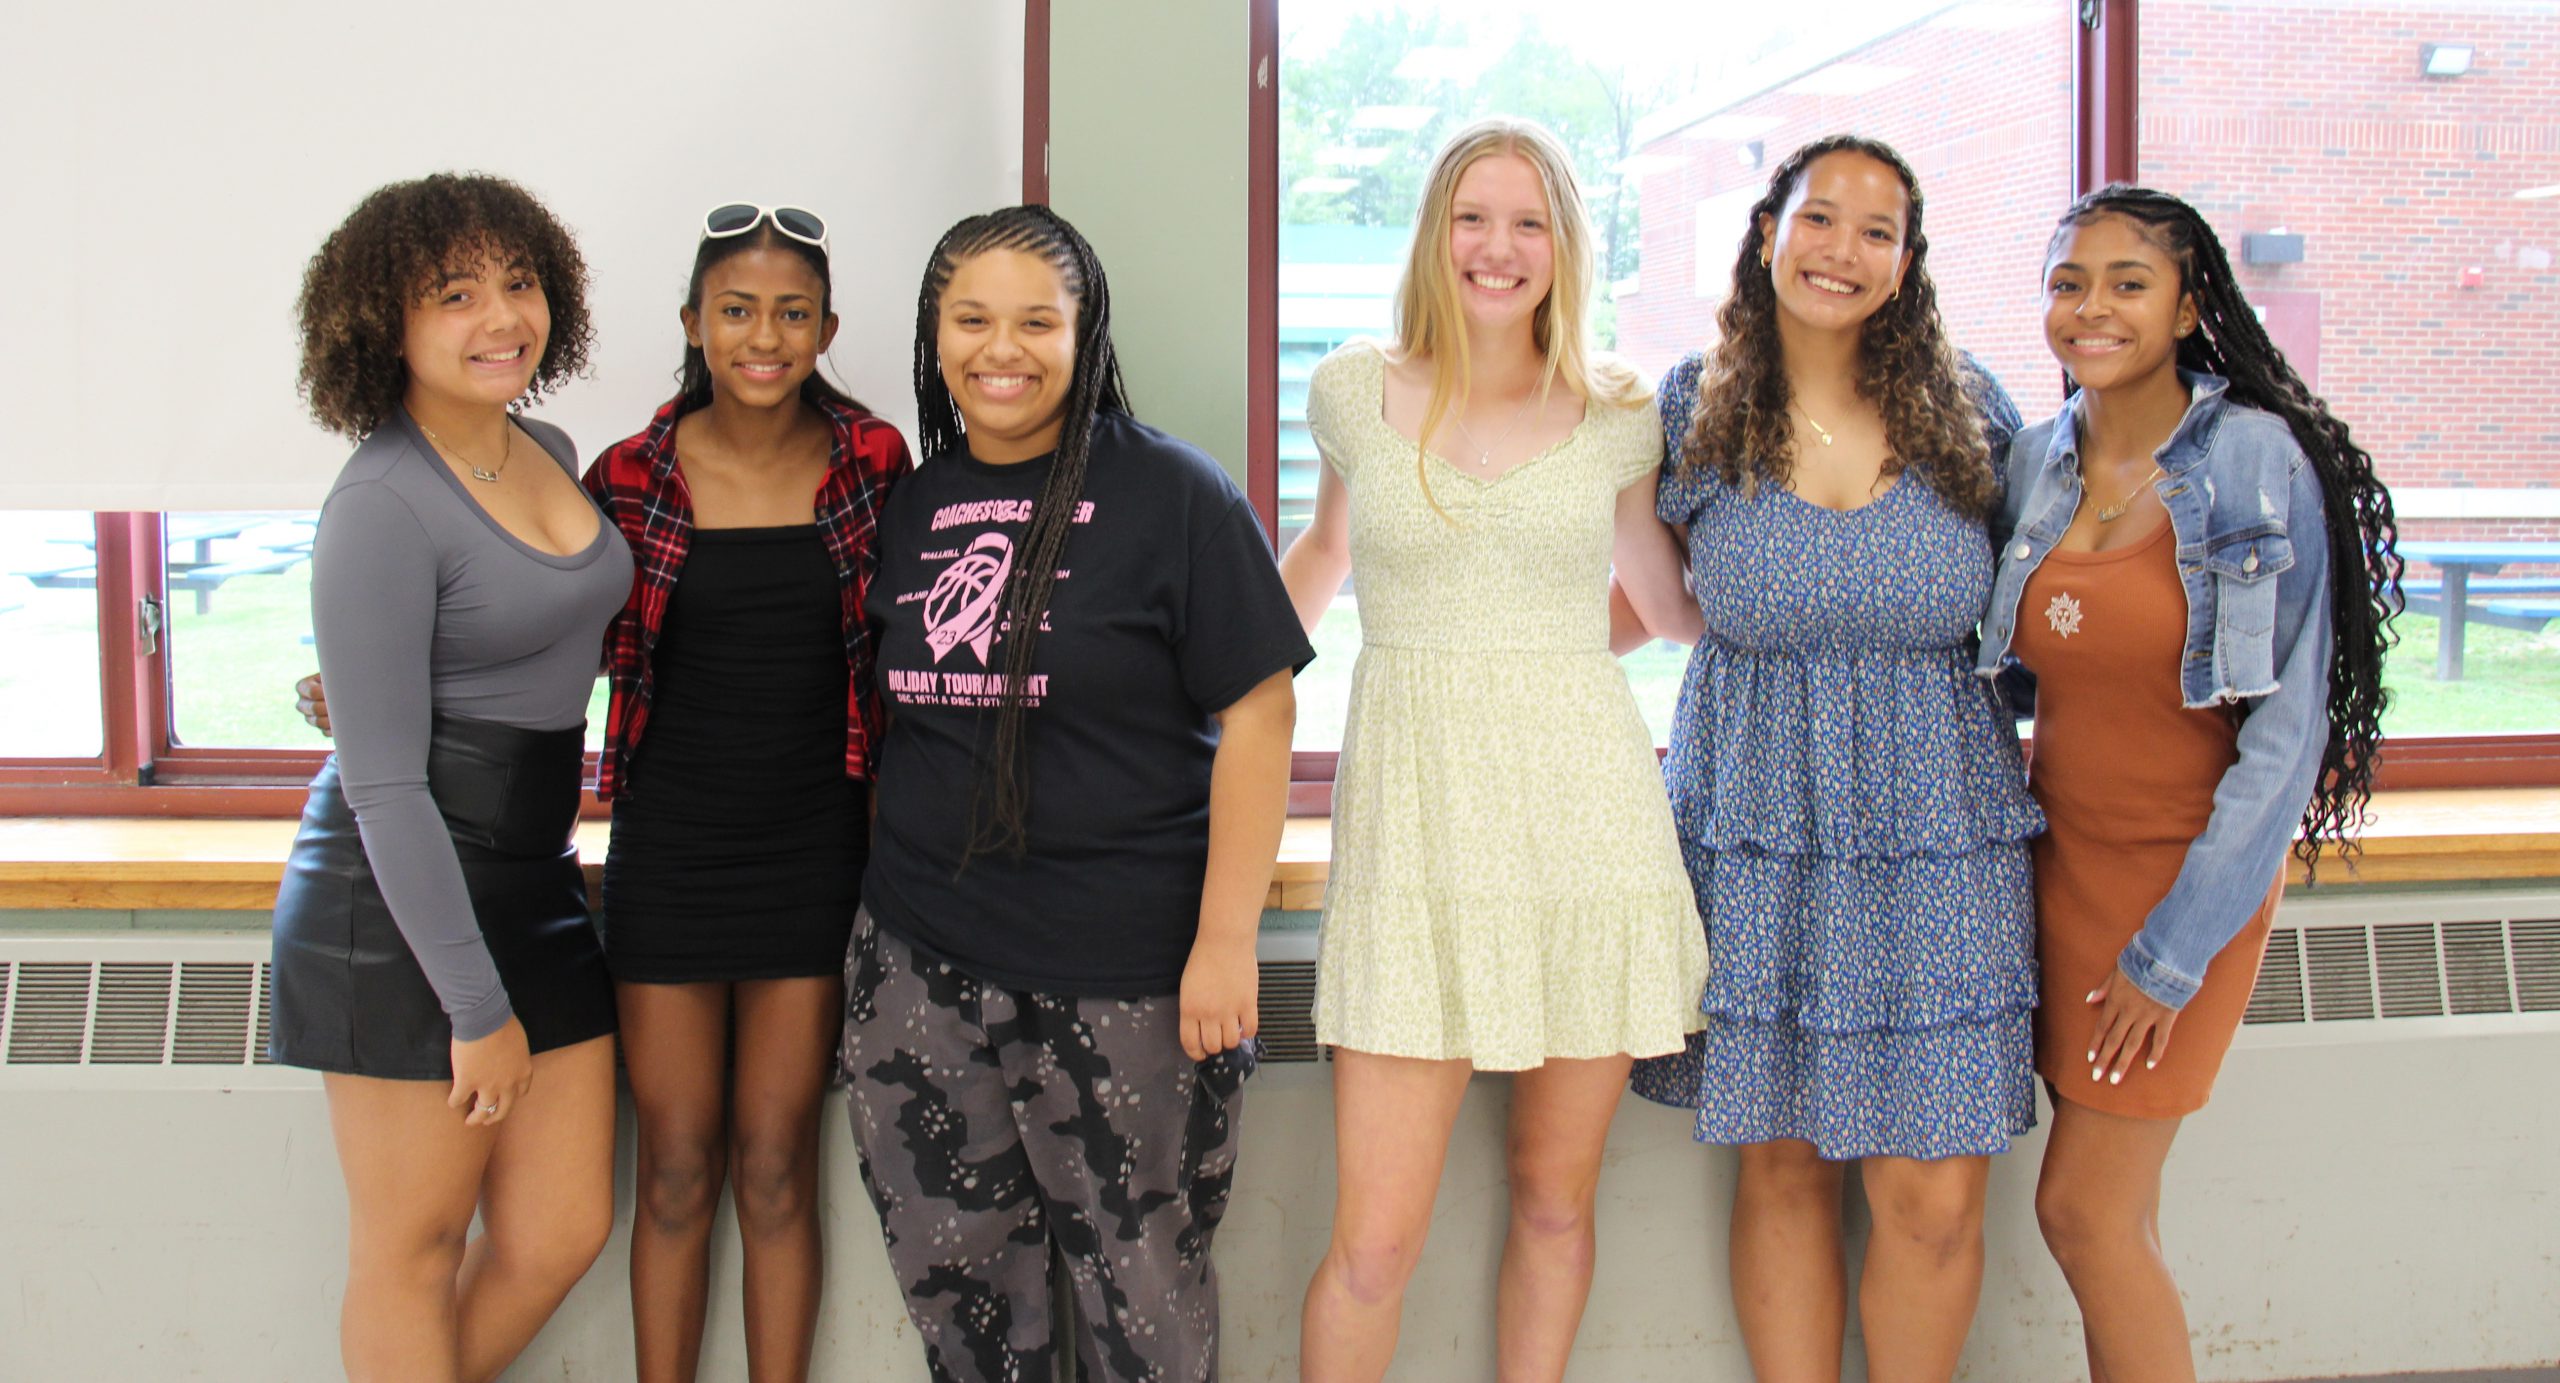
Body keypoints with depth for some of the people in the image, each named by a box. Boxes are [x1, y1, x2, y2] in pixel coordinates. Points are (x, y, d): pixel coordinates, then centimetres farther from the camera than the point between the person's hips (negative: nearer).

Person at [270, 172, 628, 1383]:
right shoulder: (383, 507, -17)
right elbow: (384, 786, -18)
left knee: (561, 1232, 9)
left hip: (533, 881, 8)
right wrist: (477, 1007, -16)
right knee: (413, 1250, 6)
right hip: (401, 906, -8)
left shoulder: (547, 452, 8)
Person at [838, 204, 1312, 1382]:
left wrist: (1225, 938, -13)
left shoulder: (1171, 494, -7)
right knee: (951, 1275, 12)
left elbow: (1256, 719, -9)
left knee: (1139, 1284, 7)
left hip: (1123, 974, -4)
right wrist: (888, 889, 13)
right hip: (919, 964, 5)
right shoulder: (913, 504, 9)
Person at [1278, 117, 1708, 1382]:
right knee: (1375, 1243, -4)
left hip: (1584, 814, 1)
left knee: (1555, 1204, 10)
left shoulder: (1616, 414, 5)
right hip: (1415, 814, -1)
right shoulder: (1355, 391, 5)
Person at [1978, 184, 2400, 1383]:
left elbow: (2292, 723, -14)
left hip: (2191, 869, -5)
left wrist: (2176, 946, -14)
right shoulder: (2036, 465, 3)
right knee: (2115, 1216, 8)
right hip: (2062, 852, 5)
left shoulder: (2263, 462, -14)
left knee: (2083, 1210, -3)